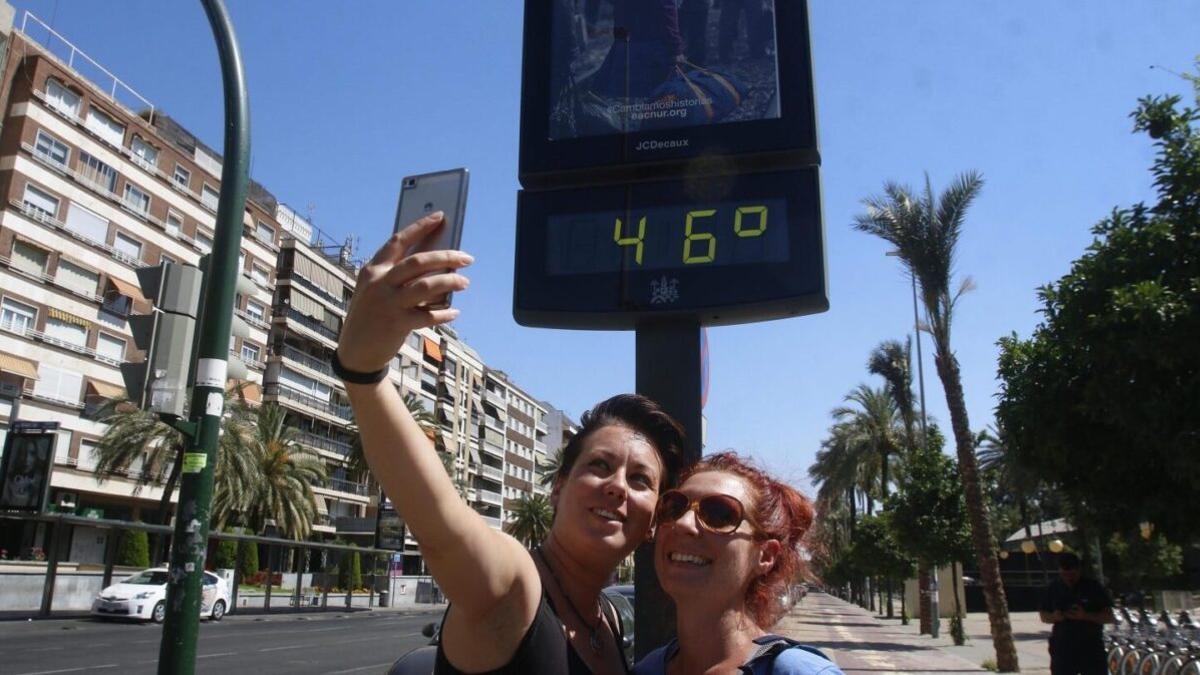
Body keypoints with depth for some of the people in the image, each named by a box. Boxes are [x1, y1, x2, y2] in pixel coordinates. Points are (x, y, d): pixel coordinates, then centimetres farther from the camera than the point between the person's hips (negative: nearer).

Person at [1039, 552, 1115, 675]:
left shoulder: (1093, 587, -4)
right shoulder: (1053, 588, 3)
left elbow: (1109, 617, -4)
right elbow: (1043, 615, 11)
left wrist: (1086, 616, -20)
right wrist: (1054, 617, -12)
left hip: (1091, 648, -2)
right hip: (1062, 648, 2)